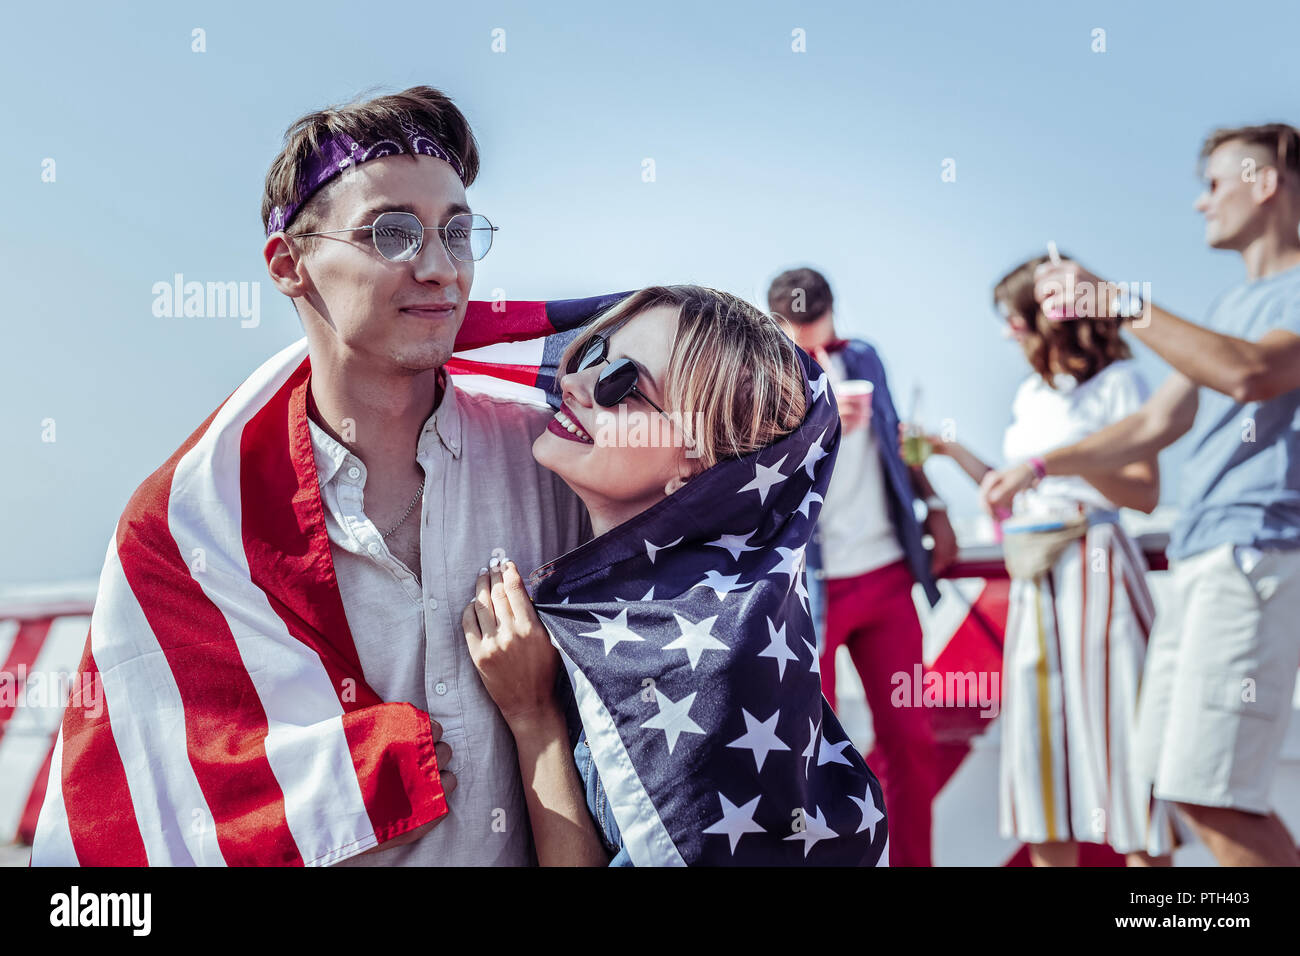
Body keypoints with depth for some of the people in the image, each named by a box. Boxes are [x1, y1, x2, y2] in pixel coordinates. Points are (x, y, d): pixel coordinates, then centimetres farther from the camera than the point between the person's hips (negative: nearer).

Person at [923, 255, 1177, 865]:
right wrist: (952, 451, 14)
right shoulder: (1030, 394, 15)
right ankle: (1051, 856, 13)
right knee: (1037, 744, 6)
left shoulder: (1116, 380, -4)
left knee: (1115, 735, -5)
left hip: (1094, 569, -7)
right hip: (1036, 580, 7)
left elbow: (1145, 495, -9)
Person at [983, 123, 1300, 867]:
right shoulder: (1233, 304, 23)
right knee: (1187, 779, 9)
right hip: (1204, 558, 9)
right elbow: (1155, 425, 26)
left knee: (1210, 791, -14)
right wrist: (1038, 468, 20)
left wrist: (1121, 302, -20)